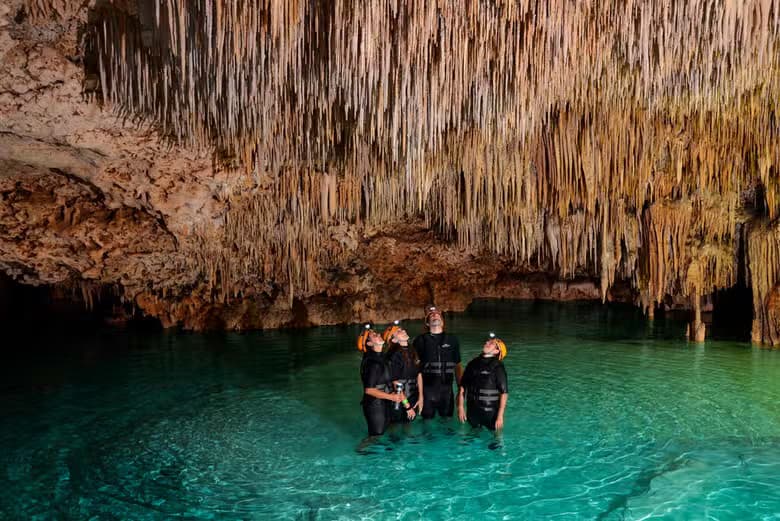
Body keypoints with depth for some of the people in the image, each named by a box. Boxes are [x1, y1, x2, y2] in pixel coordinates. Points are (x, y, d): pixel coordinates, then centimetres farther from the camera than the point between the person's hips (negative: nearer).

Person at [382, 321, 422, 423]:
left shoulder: (412, 351, 2)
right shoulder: (394, 355, -19)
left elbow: (419, 375, 8)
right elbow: (396, 383, -19)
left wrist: (420, 397, 4)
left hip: (413, 400, 6)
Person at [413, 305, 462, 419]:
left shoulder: (452, 339, 9)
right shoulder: (420, 340, 3)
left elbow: (458, 366, 10)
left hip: (447, 389, 2)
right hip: (427, 389, -1)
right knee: (428, 421, 7)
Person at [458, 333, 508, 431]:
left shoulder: (497, 367, -11)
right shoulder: (473, 364, 4)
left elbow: (504, 393, -13)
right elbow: (463, 387, 6)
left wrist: (500, 416, -17)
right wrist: (460, 407, -1)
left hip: (491, 412, -4)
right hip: (472, 411, 4)